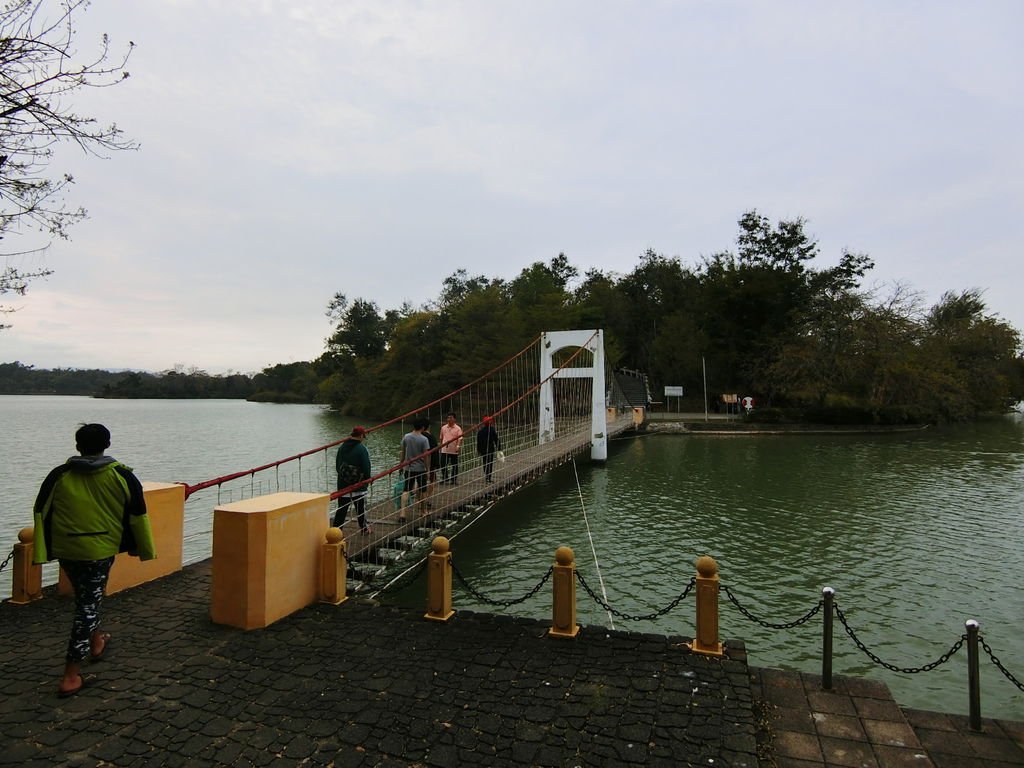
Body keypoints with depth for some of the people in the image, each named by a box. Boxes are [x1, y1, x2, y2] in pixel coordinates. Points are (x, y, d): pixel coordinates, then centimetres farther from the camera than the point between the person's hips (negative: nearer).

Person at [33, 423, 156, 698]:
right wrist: (143, 548, 8)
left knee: (86, 598, 24)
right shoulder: (122, 476, -7)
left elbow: (41, 513, 2)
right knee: (88, 605, 3)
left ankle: (96, 642, 43)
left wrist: (41, 553, 8)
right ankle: (71, 676, 4)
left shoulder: (59, 475, -1)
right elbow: (138, 515, -3)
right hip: (101, 550, -3)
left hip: (66, 550, 4)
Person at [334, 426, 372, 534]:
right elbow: (366, 468, -15)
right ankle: (364, 528, 26)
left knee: (341, 509, 8)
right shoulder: (362, 449, -16)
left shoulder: (342, 447, 3)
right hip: (358, 485, -4)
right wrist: (367, 480, 2)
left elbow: (337, 465, 12)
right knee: (360, 508, 12)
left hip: (343, 485, 4)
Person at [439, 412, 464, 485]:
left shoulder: (458, 428, -4)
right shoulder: (443, 427, 9)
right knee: (443, 465, 4)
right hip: (444, 450, 3)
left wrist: (458, 446, -27)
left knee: (454, 466, 4)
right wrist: (441, 446, 19)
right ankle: (445, 478, 21)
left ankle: (454, 480, 16)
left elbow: (460, 438, -14)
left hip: (454, 451, -3)